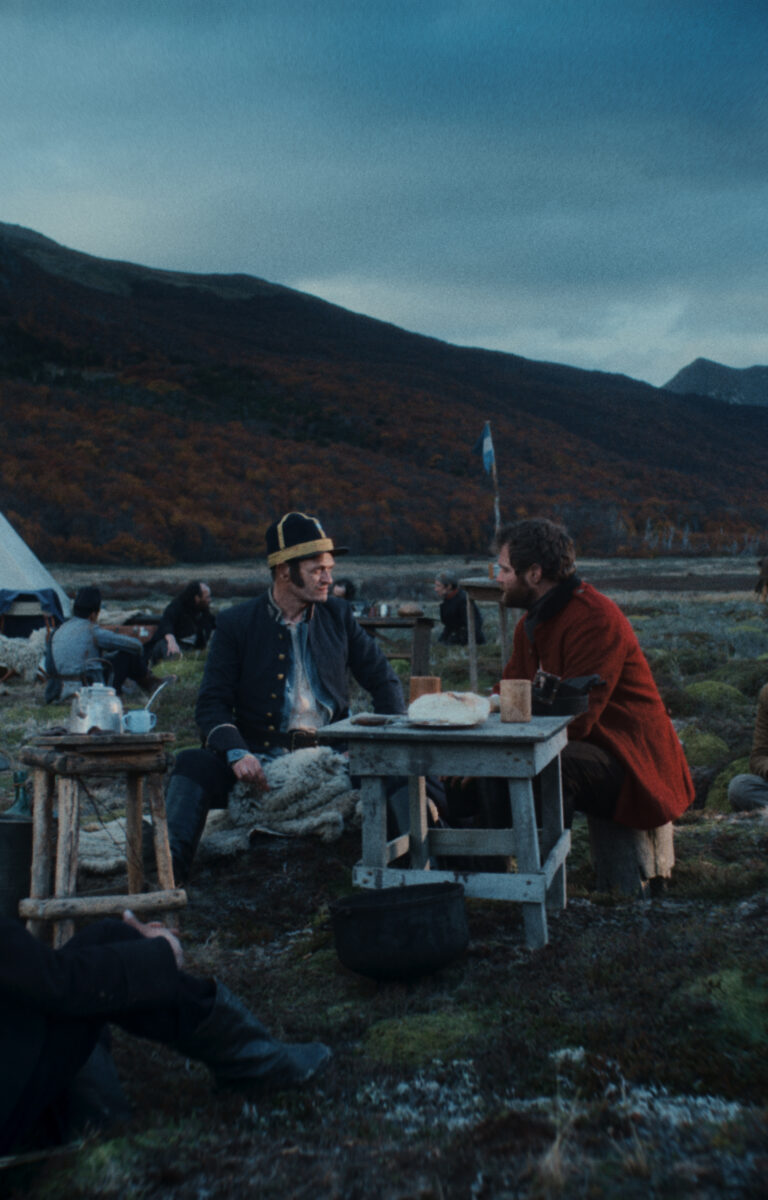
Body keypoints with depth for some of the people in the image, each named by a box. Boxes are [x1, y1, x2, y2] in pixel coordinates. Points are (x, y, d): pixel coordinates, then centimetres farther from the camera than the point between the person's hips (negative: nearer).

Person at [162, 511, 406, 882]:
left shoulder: (337, 615, 11)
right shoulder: (235, 624, 3)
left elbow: (383, 680, 15)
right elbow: (211, 704, -1)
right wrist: (236, 752, -22)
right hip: (261, 761, -1)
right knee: (194, 764, -28)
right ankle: (170, 869, -32)